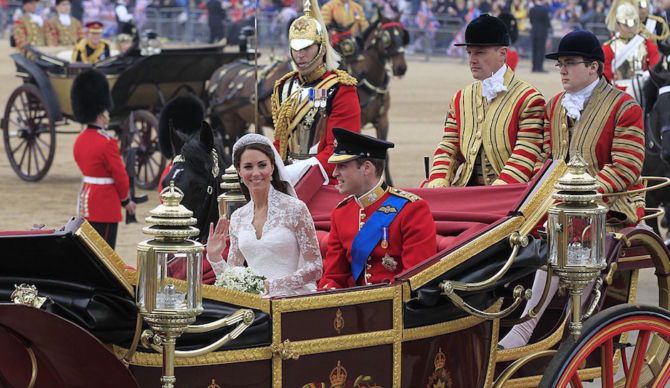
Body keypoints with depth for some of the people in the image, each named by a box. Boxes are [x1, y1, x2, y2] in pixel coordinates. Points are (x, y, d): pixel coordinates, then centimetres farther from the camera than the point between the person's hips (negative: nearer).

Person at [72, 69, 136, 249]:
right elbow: (120, 175, -15)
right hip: (106, 206, -8)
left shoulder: (80, 140, 8)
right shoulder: (107, 142, -18)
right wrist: (126, 200, 2)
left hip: (85, 200, 8)